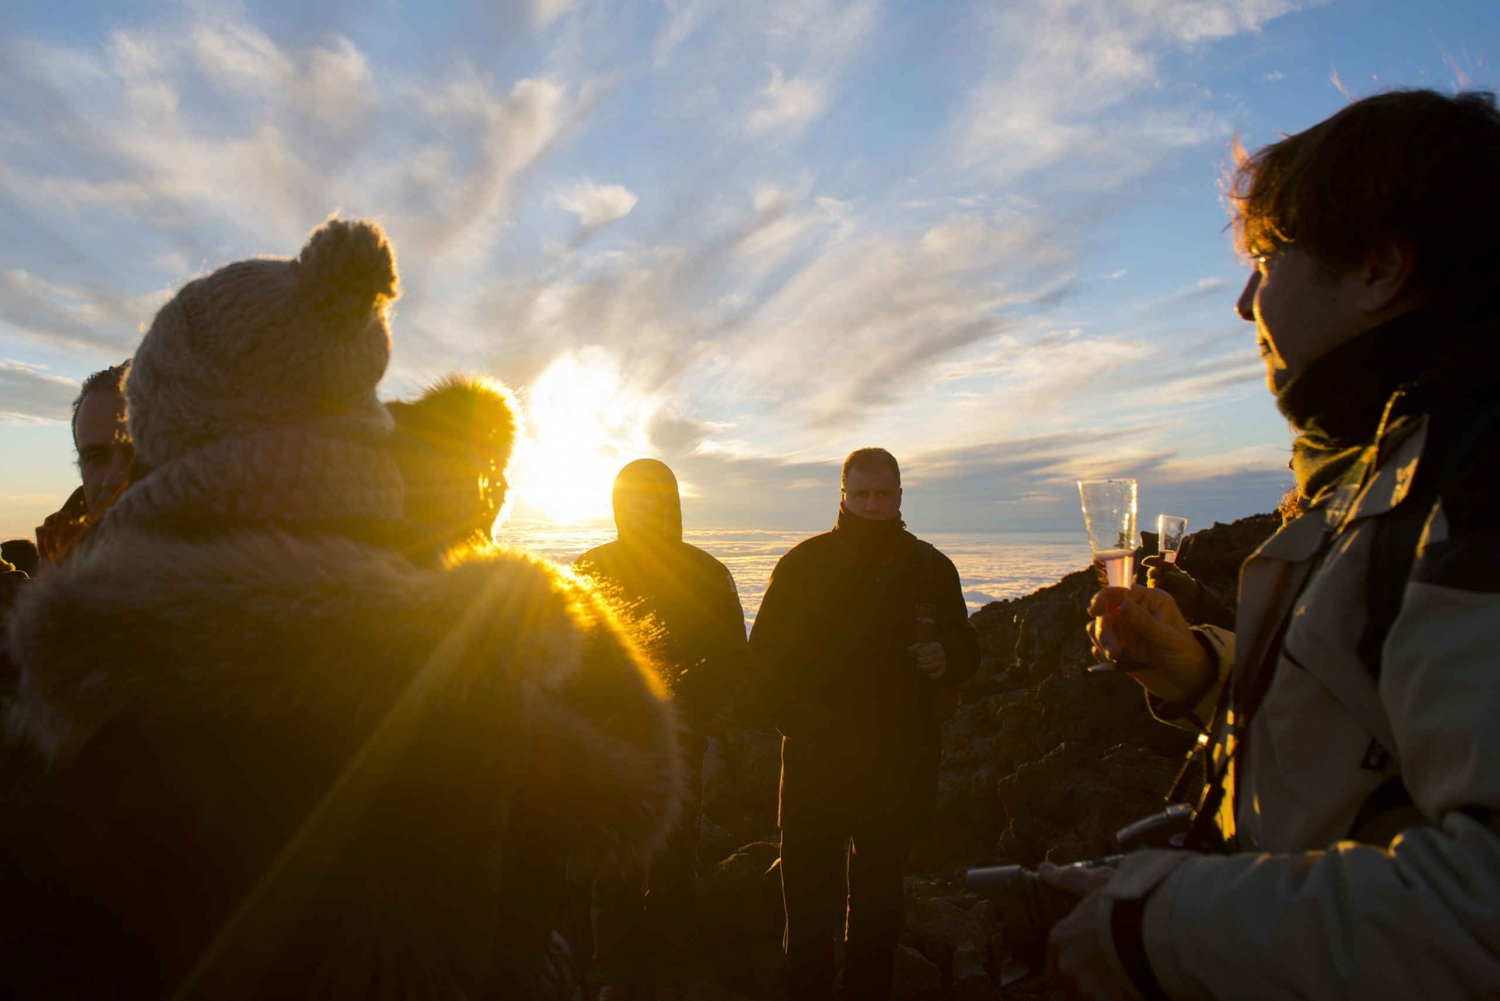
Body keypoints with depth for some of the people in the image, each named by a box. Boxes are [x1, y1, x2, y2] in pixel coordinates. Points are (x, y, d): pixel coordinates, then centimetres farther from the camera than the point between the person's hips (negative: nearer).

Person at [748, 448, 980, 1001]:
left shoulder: (930, 567, 5)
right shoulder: (803, 563, 1)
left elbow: (967, 647, 13)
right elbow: (765, 652, 2)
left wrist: (946, 657, -11)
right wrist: (794, 718, -11)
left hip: (898, 761, 1)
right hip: (815, 757, -1)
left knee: (879, 891, 13)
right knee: (807, 892, 4)